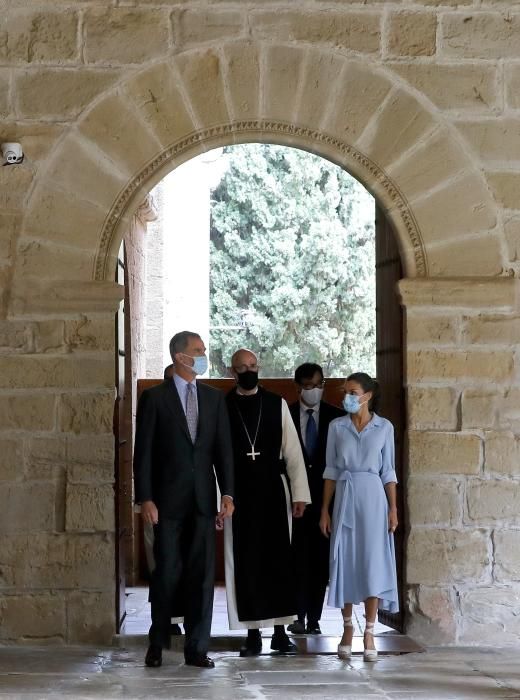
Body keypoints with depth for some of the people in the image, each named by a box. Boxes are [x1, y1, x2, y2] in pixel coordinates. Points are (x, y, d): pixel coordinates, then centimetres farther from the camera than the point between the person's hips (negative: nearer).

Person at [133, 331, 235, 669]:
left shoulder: (214, 397, 9)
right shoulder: (154, 397, -1)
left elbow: (224, 449, 8)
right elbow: (143, 451, -3)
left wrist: (228, 493, -1)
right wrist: (145, 498, -9)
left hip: (203, 500, 3)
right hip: (168, 499, -3)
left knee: (202, 574, 2)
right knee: (167, 572, 2)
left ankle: (197, 647, 8)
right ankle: (158, 643, 17)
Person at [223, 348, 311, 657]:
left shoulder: (277, 404, 5)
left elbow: (292, 450, 4)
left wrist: (300, 493, -2)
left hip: (274, 491, 1)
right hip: (238, 493, -1)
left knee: (278, 559, 4)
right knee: (245, 562, 3)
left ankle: (280, 631, 13)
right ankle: (253, 634, 11)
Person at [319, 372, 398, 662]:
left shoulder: (384, 427, 2)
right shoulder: (337, 426, 5)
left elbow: (388, 471, 4)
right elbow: (331, 470, 6)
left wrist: (393, 509, -2)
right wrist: (325, 510, 2)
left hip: (373, 497, -1)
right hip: (345, 498, 1)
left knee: (373, 563, -3)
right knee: (345, 562, 2)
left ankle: (370, 633, 1)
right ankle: (348, 628, 13)